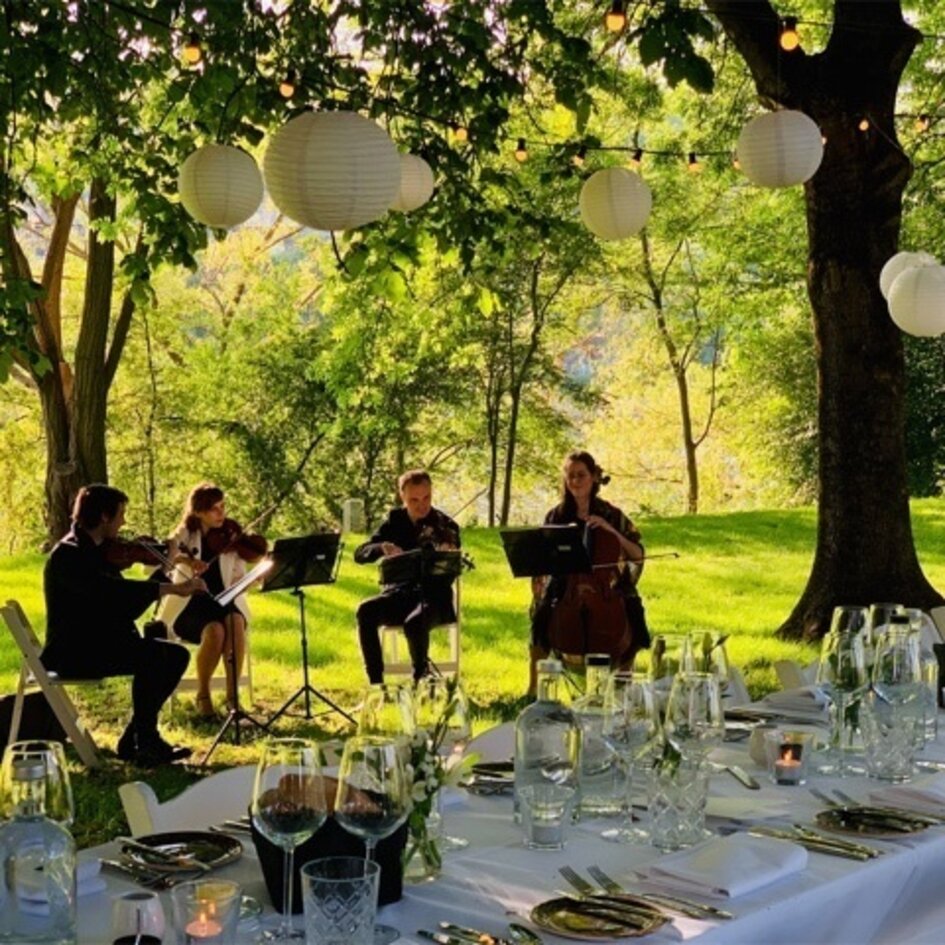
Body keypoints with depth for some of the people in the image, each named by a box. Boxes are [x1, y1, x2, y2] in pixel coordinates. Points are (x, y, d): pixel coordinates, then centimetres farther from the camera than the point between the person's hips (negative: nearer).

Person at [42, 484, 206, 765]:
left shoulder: (97, 552, 14)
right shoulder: (68, 554, -16)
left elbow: (126, 605, 12)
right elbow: (114, 589, -32)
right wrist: (174, 588, -34)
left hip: (102, 642, 10)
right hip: (73, 652, -10)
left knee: (177, 655, 1)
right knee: (152, 655, -27)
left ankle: (134, 739, 3)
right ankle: (145, 742, -16)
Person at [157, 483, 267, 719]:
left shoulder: (231, 537, 1)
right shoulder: (184, 536, -4)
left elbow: (240, 581, -4)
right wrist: (184, 559, -37)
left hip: (223, 602, 2)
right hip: (189, 607, -2)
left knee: (235, 622, -33)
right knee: (215, 630, -33)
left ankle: (232, 695, -21)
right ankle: (202, 696, -11)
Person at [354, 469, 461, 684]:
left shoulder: (445, 526, -2)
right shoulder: (394, 521, 7)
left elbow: (450, 574, -10)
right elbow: (360, 554, 0)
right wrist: (382, 548, -21)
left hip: (433, 596, -3)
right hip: (398, 594, 3)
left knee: (414, 623, -37)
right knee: (366, 611, -30)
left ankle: (421, 681, -10)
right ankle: (375, 683, -24)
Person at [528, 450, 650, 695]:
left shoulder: (610, 514, 1)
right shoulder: (556, 516, 3)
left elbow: (637, 555, -4)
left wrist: (611, 530, -17)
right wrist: (539, 580, -16)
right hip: (566, 585, 0)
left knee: (632, 613, -26)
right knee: (543, 611, -30)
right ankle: (534, 687, -17)